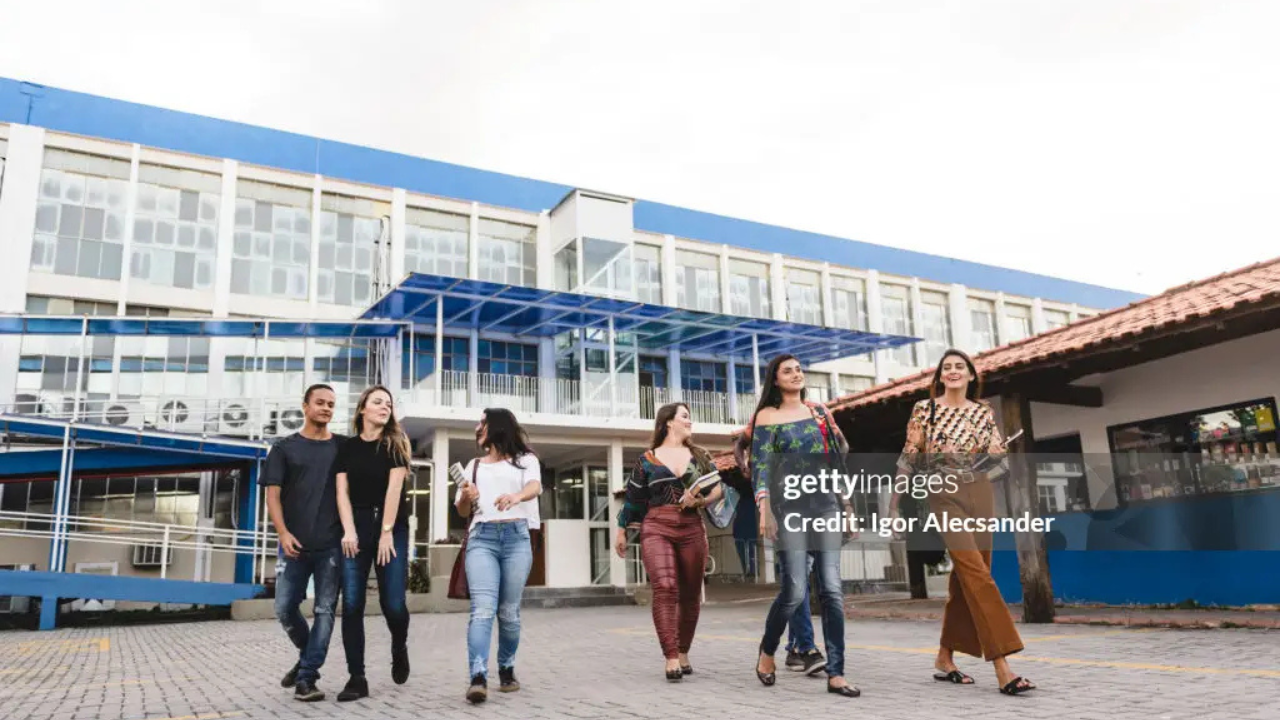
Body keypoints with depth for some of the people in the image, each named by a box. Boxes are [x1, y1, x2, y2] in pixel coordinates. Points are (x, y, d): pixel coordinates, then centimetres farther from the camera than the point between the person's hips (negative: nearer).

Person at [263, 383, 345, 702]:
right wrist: (283, 533, -11)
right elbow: (273, 494, 3)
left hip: (331, 544, 0)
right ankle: (308, 655, 29)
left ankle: (306, 677, 3)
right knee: (285, 608, 3)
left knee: (325, 610, -3)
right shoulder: (284, 447, 8)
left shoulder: (344, 447, 9)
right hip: (296, 544, 1)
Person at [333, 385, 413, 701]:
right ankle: (357, 678, 3)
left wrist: (387, 532, -12)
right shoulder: (347, 447, 10)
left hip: (391, 528, -2)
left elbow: (394, 488, -5)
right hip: (356, 528, 2)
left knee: (393, 603, -6)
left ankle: (399, 649, 26)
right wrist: (349, 531, -9)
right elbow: (342, 491, 3)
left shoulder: (396, 443, 3)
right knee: (351, 604, -4)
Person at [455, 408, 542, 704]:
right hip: (481, 537, 1)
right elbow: (462, 511, 20)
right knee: (482, 609, -15)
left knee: (509, 611, 1)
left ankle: (507, 670, 19)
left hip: (517, 537, -1)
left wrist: (516, 496, -31)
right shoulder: (474, 465, 23)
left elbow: (535, 486, -8)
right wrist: (465, 497, -4)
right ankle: (478, 678, -24)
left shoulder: (525, 459, 13)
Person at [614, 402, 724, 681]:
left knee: (690, 594, 5)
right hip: (656, 528, -3)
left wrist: (700, 501, -11)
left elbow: (718, 488, 8)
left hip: (691, 528, 3)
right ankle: (671, 658, -17)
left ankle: (683, 653, 21)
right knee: (664, 588, -17)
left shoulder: (699, 456, 14)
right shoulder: (647, 460, 7)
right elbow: (633, 499, 12)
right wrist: (621, 532, 15)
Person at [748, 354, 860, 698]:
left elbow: (838, 459, 17)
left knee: (832, 589, -4)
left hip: (825, 503, 4)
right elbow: (761, 466, -6)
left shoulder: (819, 412, 15)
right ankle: (766, 653, 15)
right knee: (794, 589, -10)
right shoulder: (767, 416, 3)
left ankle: (836, 674, 1)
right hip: (790, 505, -3)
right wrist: (764, 509, -17)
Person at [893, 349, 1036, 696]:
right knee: (978, 576, -14)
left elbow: (997, 462, 12)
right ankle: (1002, 668, -15)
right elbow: (909, 458, 0)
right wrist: (894, 502, -1)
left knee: (965, 579, 7)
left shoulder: (984, 413, 9)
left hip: (980, 497, 5)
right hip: (945, 498, -4)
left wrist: (998, 454, -12)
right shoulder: (924, 409, -1)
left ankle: (945, 658, 21)